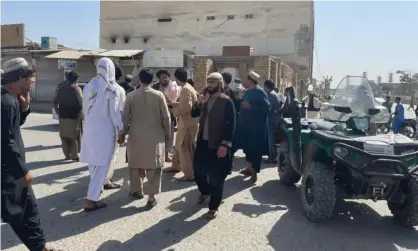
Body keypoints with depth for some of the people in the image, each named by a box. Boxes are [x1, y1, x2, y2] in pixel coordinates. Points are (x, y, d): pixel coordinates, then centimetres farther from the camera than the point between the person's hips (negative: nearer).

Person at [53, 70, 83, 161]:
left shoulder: (60, 89, 9)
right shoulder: (77, 89, -8)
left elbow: (55, 102, 12)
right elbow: (81, 102, -18)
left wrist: (58, 111, 20)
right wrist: (81, 112, -7)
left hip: (63, 116, 5)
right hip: (74, 116, -5)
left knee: (64, 137, 13)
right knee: (75, 137, 3)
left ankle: (67, 155, 16)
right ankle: (74, 156, 4)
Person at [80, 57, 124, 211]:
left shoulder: (89, 86, 4)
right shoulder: (111, 88, -14)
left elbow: (85, 108, 10)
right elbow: (115, 112, -13)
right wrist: (121, 130, -3)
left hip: (89, 128, 7)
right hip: (105, 129, -6)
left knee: (93, 162, 20)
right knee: (101, 165, 1)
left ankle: (96, 188, 41)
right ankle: (91, 200, 2)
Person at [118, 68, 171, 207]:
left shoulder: (131, 96, -3)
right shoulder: (159, 95, -6)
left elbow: (125, 117, 2)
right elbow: (166, 117, -3)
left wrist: (123, 133, 14)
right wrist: (167, 133, 9)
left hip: (136, 135, 1)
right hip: (155, 136, -1)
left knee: (135, 163, 18)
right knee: (154, 166, 5)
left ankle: (137, 190, 31)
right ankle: (151, 196, 3)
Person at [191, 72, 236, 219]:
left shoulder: (226, 102, -11)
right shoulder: (206, 99, 9)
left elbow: (231, 125, -15)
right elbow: (194, 114, 9)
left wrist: (225, 145, -20)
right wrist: (199, 103, -8)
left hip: (217, 145, -6)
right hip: (203, 142, 6)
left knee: (216, 177, 3)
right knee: (198, 169, 15)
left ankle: (213, 207, 17)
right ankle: (205, 192, 43)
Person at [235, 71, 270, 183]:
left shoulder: (260, 92, -13)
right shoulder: (248, 92, 13)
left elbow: (266, 107, -22)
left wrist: (250, 106, -25)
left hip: (256, 127, -9)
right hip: (246, 125, 9)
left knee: (255, 149, -4)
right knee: (248, 147, 15)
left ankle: (254, 171, 3)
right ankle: (250, 168, 28)